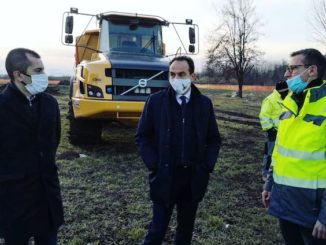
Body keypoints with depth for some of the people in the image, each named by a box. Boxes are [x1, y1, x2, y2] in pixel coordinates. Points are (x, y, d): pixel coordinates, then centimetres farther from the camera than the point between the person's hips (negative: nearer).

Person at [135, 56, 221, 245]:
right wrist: (153, 164, -9)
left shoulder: (204, 103, 2)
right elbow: (142, 136, 1)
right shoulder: (156, 101, -4)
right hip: (164, 177, -2)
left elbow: (214, 139, 9)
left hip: (194, 178, 2)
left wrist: (207, 166, -2)